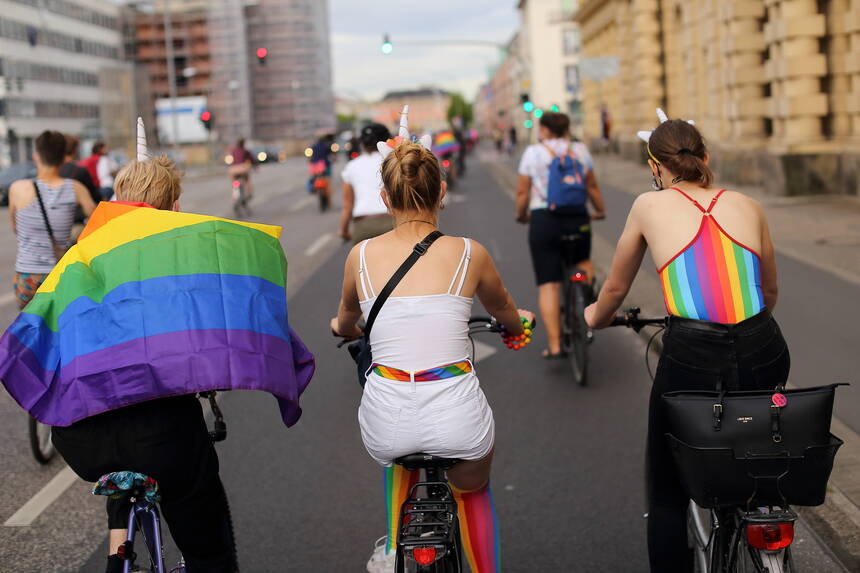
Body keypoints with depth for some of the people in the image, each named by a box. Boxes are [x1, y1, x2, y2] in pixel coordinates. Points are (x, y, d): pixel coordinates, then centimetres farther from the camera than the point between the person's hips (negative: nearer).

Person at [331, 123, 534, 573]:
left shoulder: (362, 255, 2)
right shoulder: (469, 253, 0)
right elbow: (504, 312, 22)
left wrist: (343, 328, 49)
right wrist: (520, 320, 47)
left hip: (385, 423, 1)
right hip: (457, 421, -1)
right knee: (473, 484, 34)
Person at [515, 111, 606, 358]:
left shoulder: (533, 152, 1)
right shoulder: (580, 150, 7)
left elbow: (522, 192, -1)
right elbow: (592, 186, 8)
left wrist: (522, 215, 15)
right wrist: (600, 210, 22)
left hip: (544, 220, -2)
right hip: (578, 219, 2)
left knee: (548, 285, 0)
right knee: (583, 263, 30)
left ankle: (554, 344, -3)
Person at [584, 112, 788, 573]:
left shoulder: (649, 207, 7)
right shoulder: (747, 206, 13)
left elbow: (615, 289, 19)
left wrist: (596, 316, 41)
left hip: (691, 361, -3)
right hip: (764, 357, 3)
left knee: (667, 496, 15)